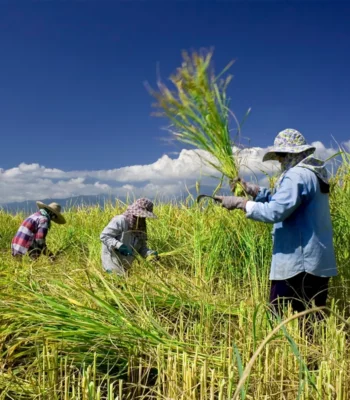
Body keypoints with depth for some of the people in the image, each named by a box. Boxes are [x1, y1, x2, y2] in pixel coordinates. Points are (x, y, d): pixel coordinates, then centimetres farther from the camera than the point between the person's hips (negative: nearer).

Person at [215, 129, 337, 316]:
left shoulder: (297, 175, -16)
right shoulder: (314, 174, 17)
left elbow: (275, 211, -24)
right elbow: (283, 199, 20)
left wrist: (240, 203, -16)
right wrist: (253, 190, 10)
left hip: (298, 263, -10)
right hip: (318, 262, 10)